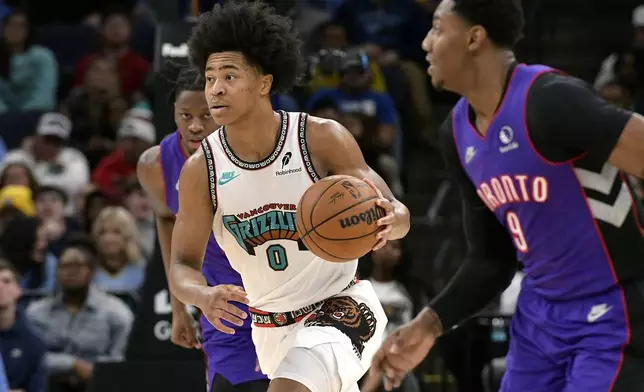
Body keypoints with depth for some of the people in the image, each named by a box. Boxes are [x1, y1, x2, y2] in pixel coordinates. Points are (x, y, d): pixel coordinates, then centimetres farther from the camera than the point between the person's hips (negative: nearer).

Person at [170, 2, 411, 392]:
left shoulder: (322, 139, -17)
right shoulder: (202, 169, -11)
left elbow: (397, 213, -13)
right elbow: (183, 265, -6)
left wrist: (388, 220, -38)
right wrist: (203, 296, -30)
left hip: (340, 308, -4)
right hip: (272, 328, 4)